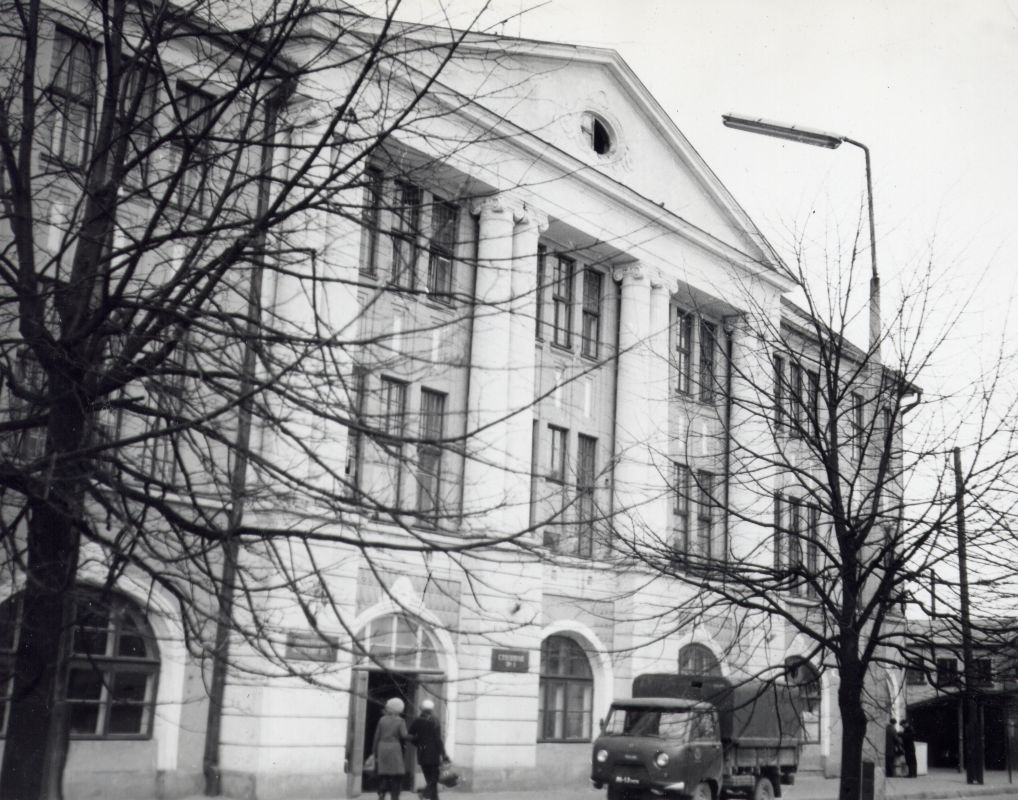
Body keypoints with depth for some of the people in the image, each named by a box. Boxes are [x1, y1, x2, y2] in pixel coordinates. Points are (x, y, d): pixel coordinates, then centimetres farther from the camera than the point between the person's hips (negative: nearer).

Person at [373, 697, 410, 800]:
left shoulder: (382, 720, 6)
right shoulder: (400, 721, -2)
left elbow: (377, 737, 6)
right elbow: (404, 735, -15)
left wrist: (376, 753, 12)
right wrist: (411, 737, 6)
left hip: (382, 749, 3)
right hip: (395, 749, -3)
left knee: (383, 776, 7)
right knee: (396, 776, 3)